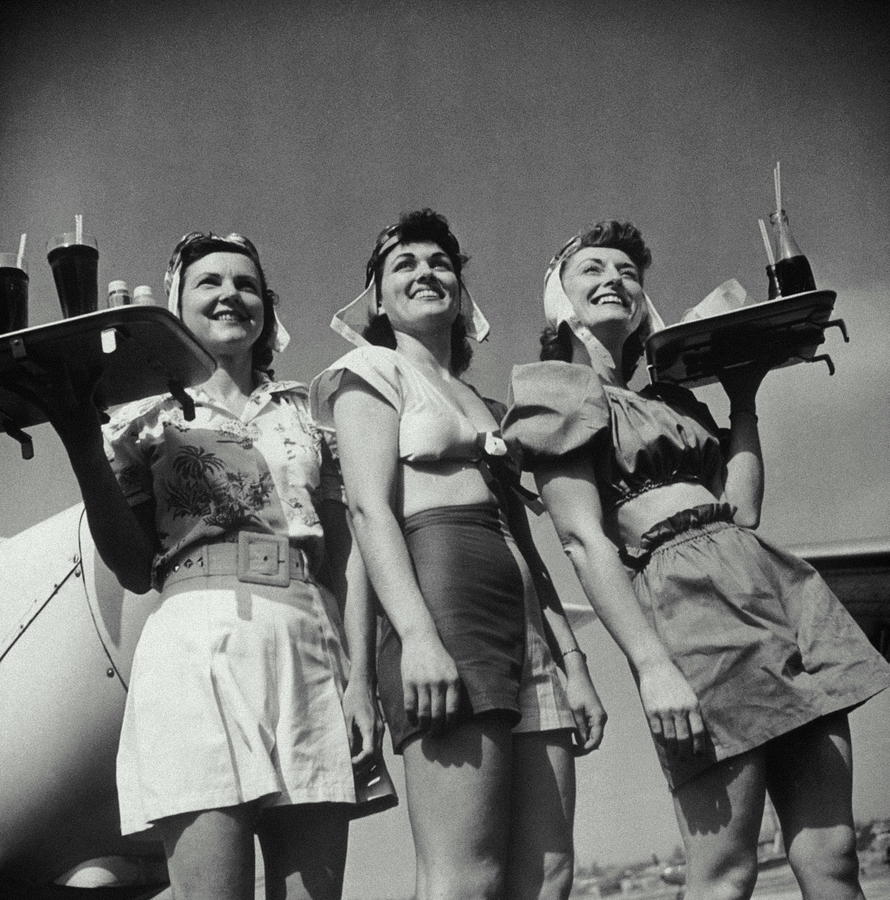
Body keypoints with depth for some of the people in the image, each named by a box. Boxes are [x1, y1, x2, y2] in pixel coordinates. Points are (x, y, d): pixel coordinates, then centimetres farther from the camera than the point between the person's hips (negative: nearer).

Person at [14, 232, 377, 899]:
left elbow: (346, 554, 14)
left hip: (311, 649, 2)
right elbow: (135, 568, 7)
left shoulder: (308, 414, 19)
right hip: (197, 644, -2)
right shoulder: (152, 416, 14)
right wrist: (84, 446, -4)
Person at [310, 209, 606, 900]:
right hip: (443, 592, -7)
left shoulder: (487, 406, 32)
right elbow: (371, 507, -4)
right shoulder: (372, 371, 13)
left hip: (527, 622, 7)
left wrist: (575, 663, 15)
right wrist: (416, 634, -19)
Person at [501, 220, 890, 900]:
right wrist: (652, 665, -17)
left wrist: (744, 399, 18)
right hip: (689, 594, -7)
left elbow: (743, 510, 15)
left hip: (783, 587, 7)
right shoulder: (557, 391, 6)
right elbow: (584, 539, -7)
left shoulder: (673, 396, 26)